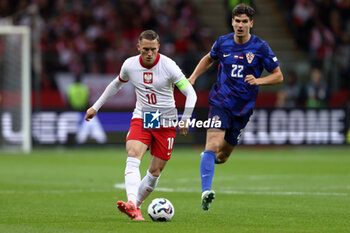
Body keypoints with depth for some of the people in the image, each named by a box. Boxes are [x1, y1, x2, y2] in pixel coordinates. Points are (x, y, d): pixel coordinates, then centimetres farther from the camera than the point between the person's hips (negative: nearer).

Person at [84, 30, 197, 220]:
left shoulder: (168, 66, -13)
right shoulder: (130, 65, -2)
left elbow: (190, 93, -12)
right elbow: (116, 84, 19)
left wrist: (185, 120, -24)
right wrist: (96, 107, 23)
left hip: (166, 123, -1)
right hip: (141, 119, 1)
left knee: (155, 173, 0)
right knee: (133, 157, -24)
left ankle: (136, 206, 17)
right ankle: (131, 204, -39)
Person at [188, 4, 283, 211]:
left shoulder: (260, 48, -5)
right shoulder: (223, 43, 1)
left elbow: (278, 76, 0)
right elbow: (209, 59, 23)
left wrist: (259, 80, -18)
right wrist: (193, 77, 10)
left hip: (243, 108, 1)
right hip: (220, 102, -1)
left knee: (221, 157, 10)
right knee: (213, 145, -24)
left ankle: (207, 160, 47)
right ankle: (206, 192, -30)